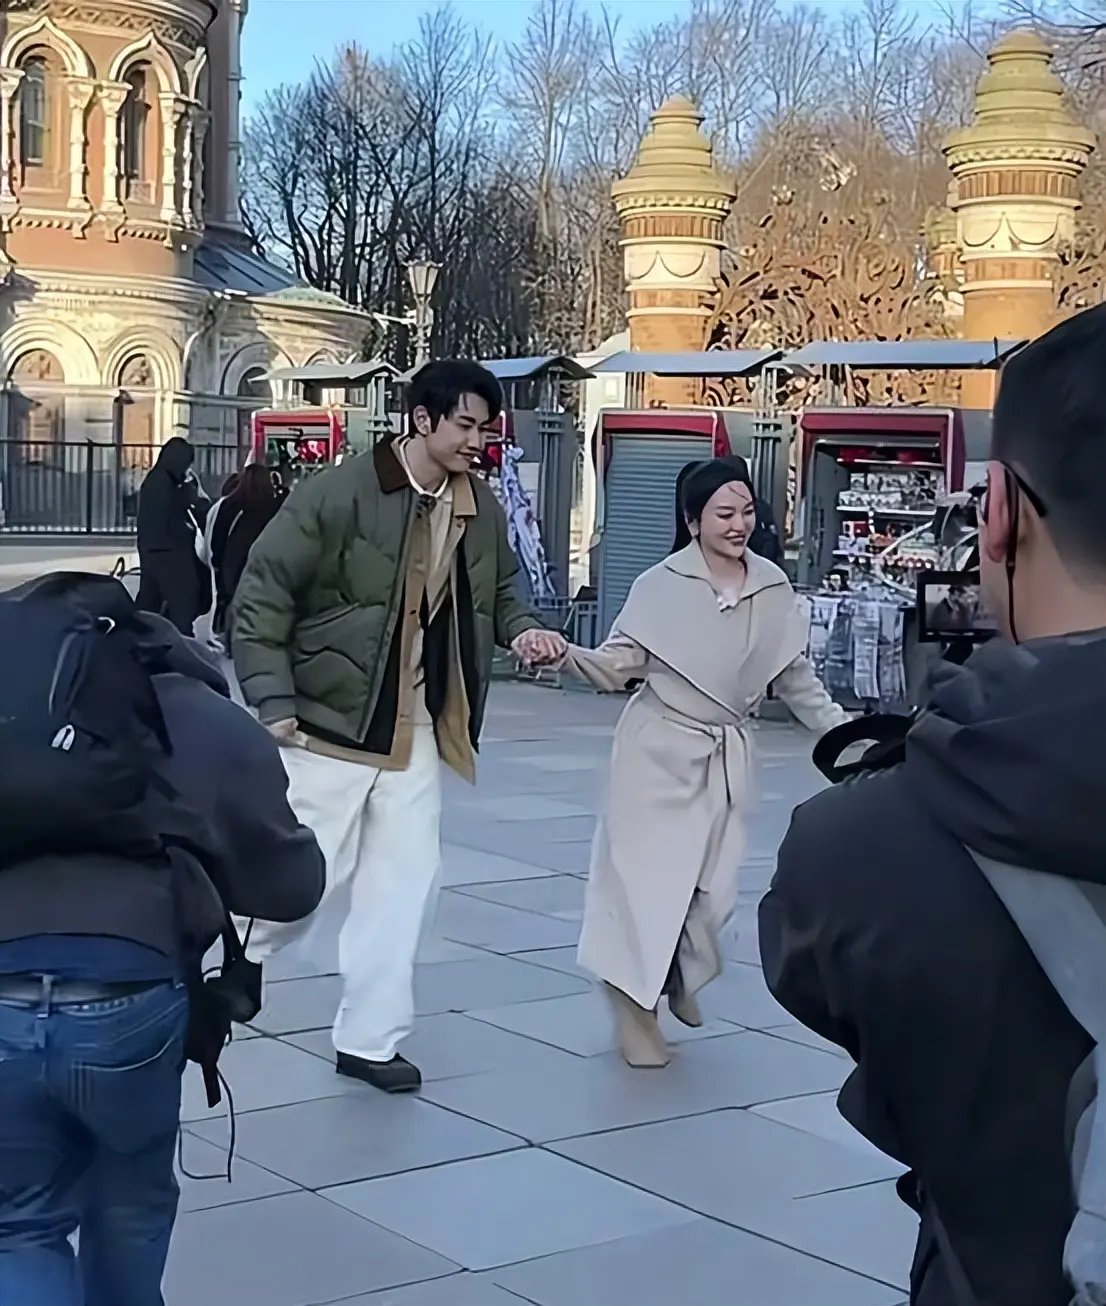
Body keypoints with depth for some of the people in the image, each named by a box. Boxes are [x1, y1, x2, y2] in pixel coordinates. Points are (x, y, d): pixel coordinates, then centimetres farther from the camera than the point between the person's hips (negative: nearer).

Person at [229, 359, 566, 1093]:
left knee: (403, 883, 8)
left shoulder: (481, 510, 4)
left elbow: (499, 587, 22)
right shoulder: (338, 495, -15)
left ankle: (368, 1039, 21)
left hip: (415, 731, 6)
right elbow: (261, 598, -13)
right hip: (330, 722, -6)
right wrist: (274, 702, -17)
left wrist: (521, 629, -1)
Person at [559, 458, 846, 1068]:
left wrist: (842, 728, 11)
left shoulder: (773, 587, -2)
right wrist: (569, 655, -31)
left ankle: (681, 977, 39)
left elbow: (794, 674, 10)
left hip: (727, 755, 4)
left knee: (712, 885, 9)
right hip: (660, 750, -4)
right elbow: (618, 664, -12)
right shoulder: (663, 584, -13)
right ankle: (635, 1010, 16)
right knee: (647, 875, -2)